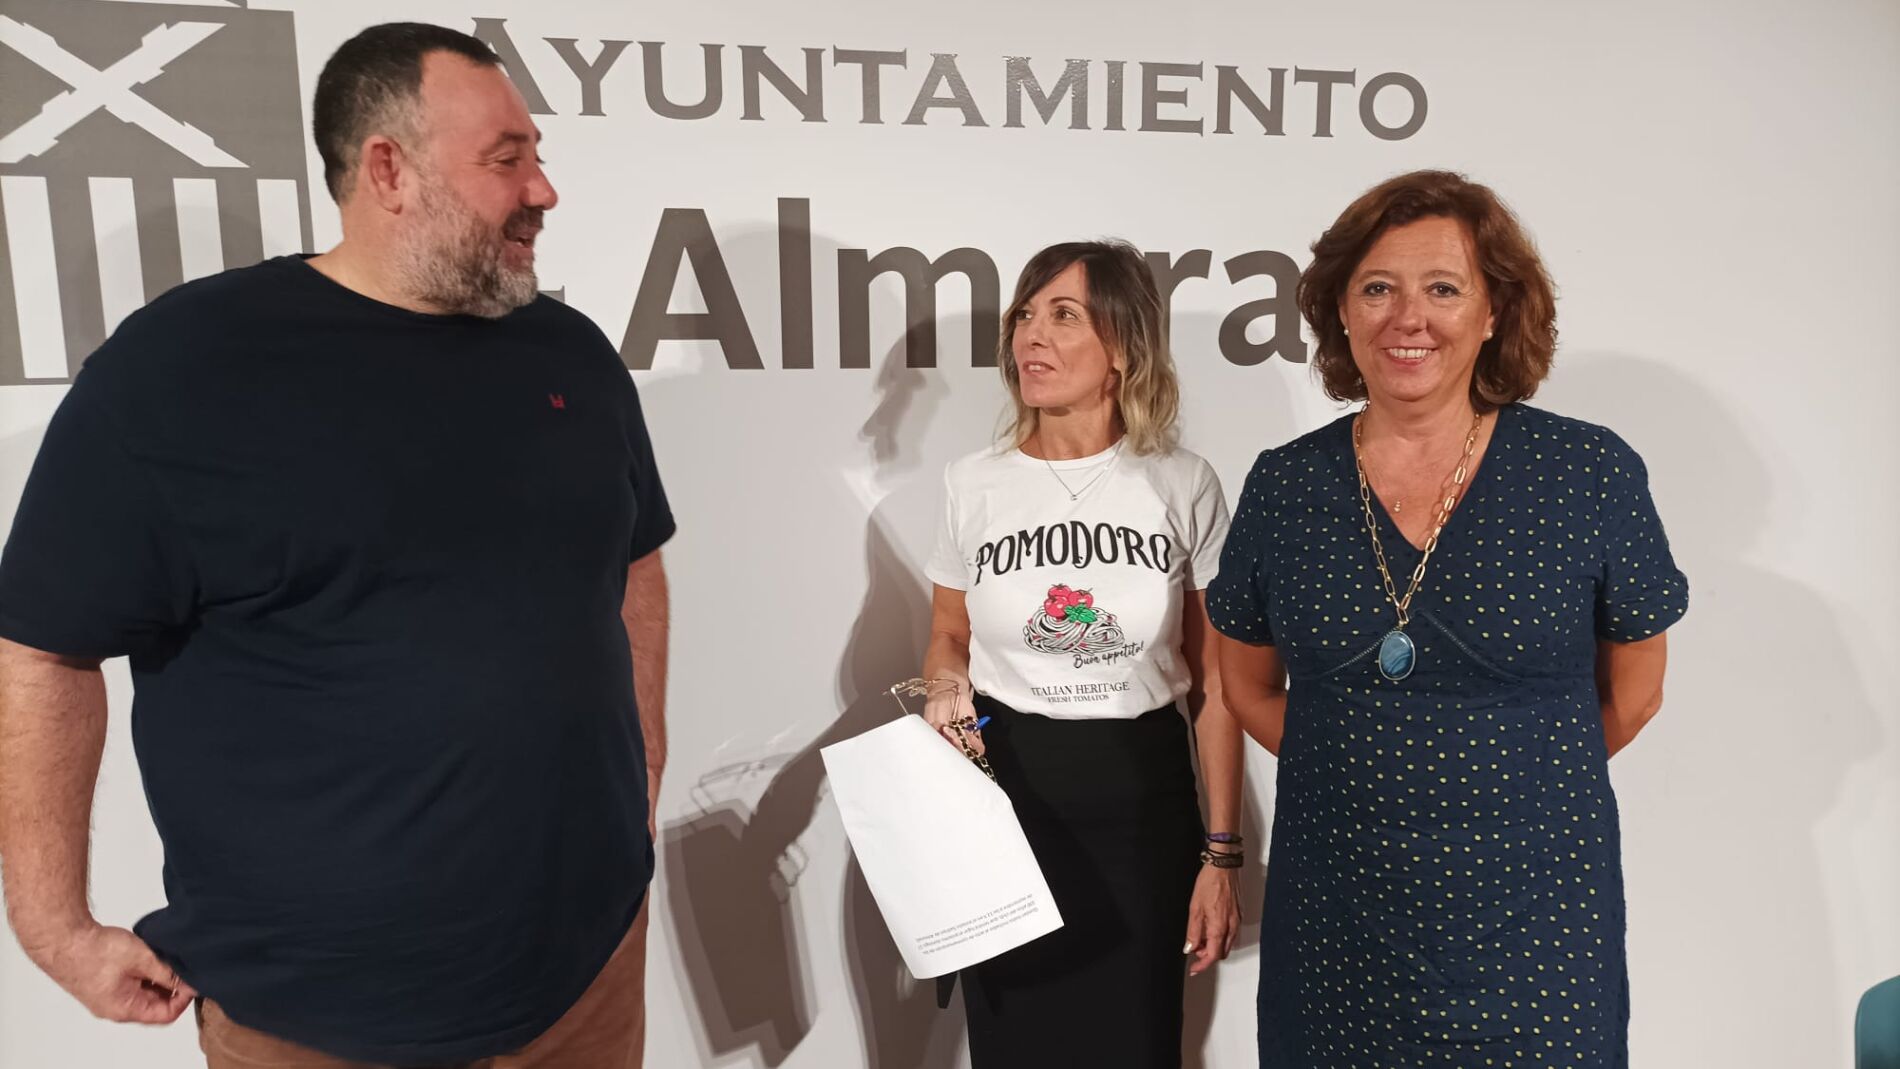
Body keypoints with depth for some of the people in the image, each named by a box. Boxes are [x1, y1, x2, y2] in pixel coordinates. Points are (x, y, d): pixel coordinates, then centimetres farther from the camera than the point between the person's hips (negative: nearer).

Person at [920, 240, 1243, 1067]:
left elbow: (1214, 684, -1)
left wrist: (1220, 853, -1)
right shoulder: (974, 484, -2)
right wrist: (947, 693, -13)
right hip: (1005, 798, 1)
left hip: (1143, 802, 0)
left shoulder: (1184, 485, -4)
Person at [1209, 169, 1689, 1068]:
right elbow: (1249, 687, 9)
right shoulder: (1283, 486, -2)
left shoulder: (1593, 476, -7)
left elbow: (1632, 692, 4)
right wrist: (1360, 778, 3)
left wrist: (1513, 780, 8)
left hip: (1532, 922, -1)